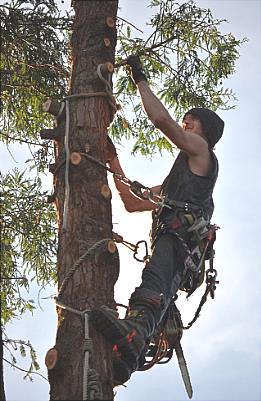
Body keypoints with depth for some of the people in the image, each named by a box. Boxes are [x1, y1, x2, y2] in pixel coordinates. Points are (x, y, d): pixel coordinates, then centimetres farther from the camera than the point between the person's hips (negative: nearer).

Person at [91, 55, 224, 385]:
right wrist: (114, 162, 40)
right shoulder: (173, 180, 45)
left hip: (181, 237, -10)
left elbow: (161, 119, 4)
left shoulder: (201, 150, 19)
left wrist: (140, 77, 16)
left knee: (156, 278, -38)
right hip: (167, 242, 10)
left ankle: (133, 333, -64)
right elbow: (133, 202, 42)